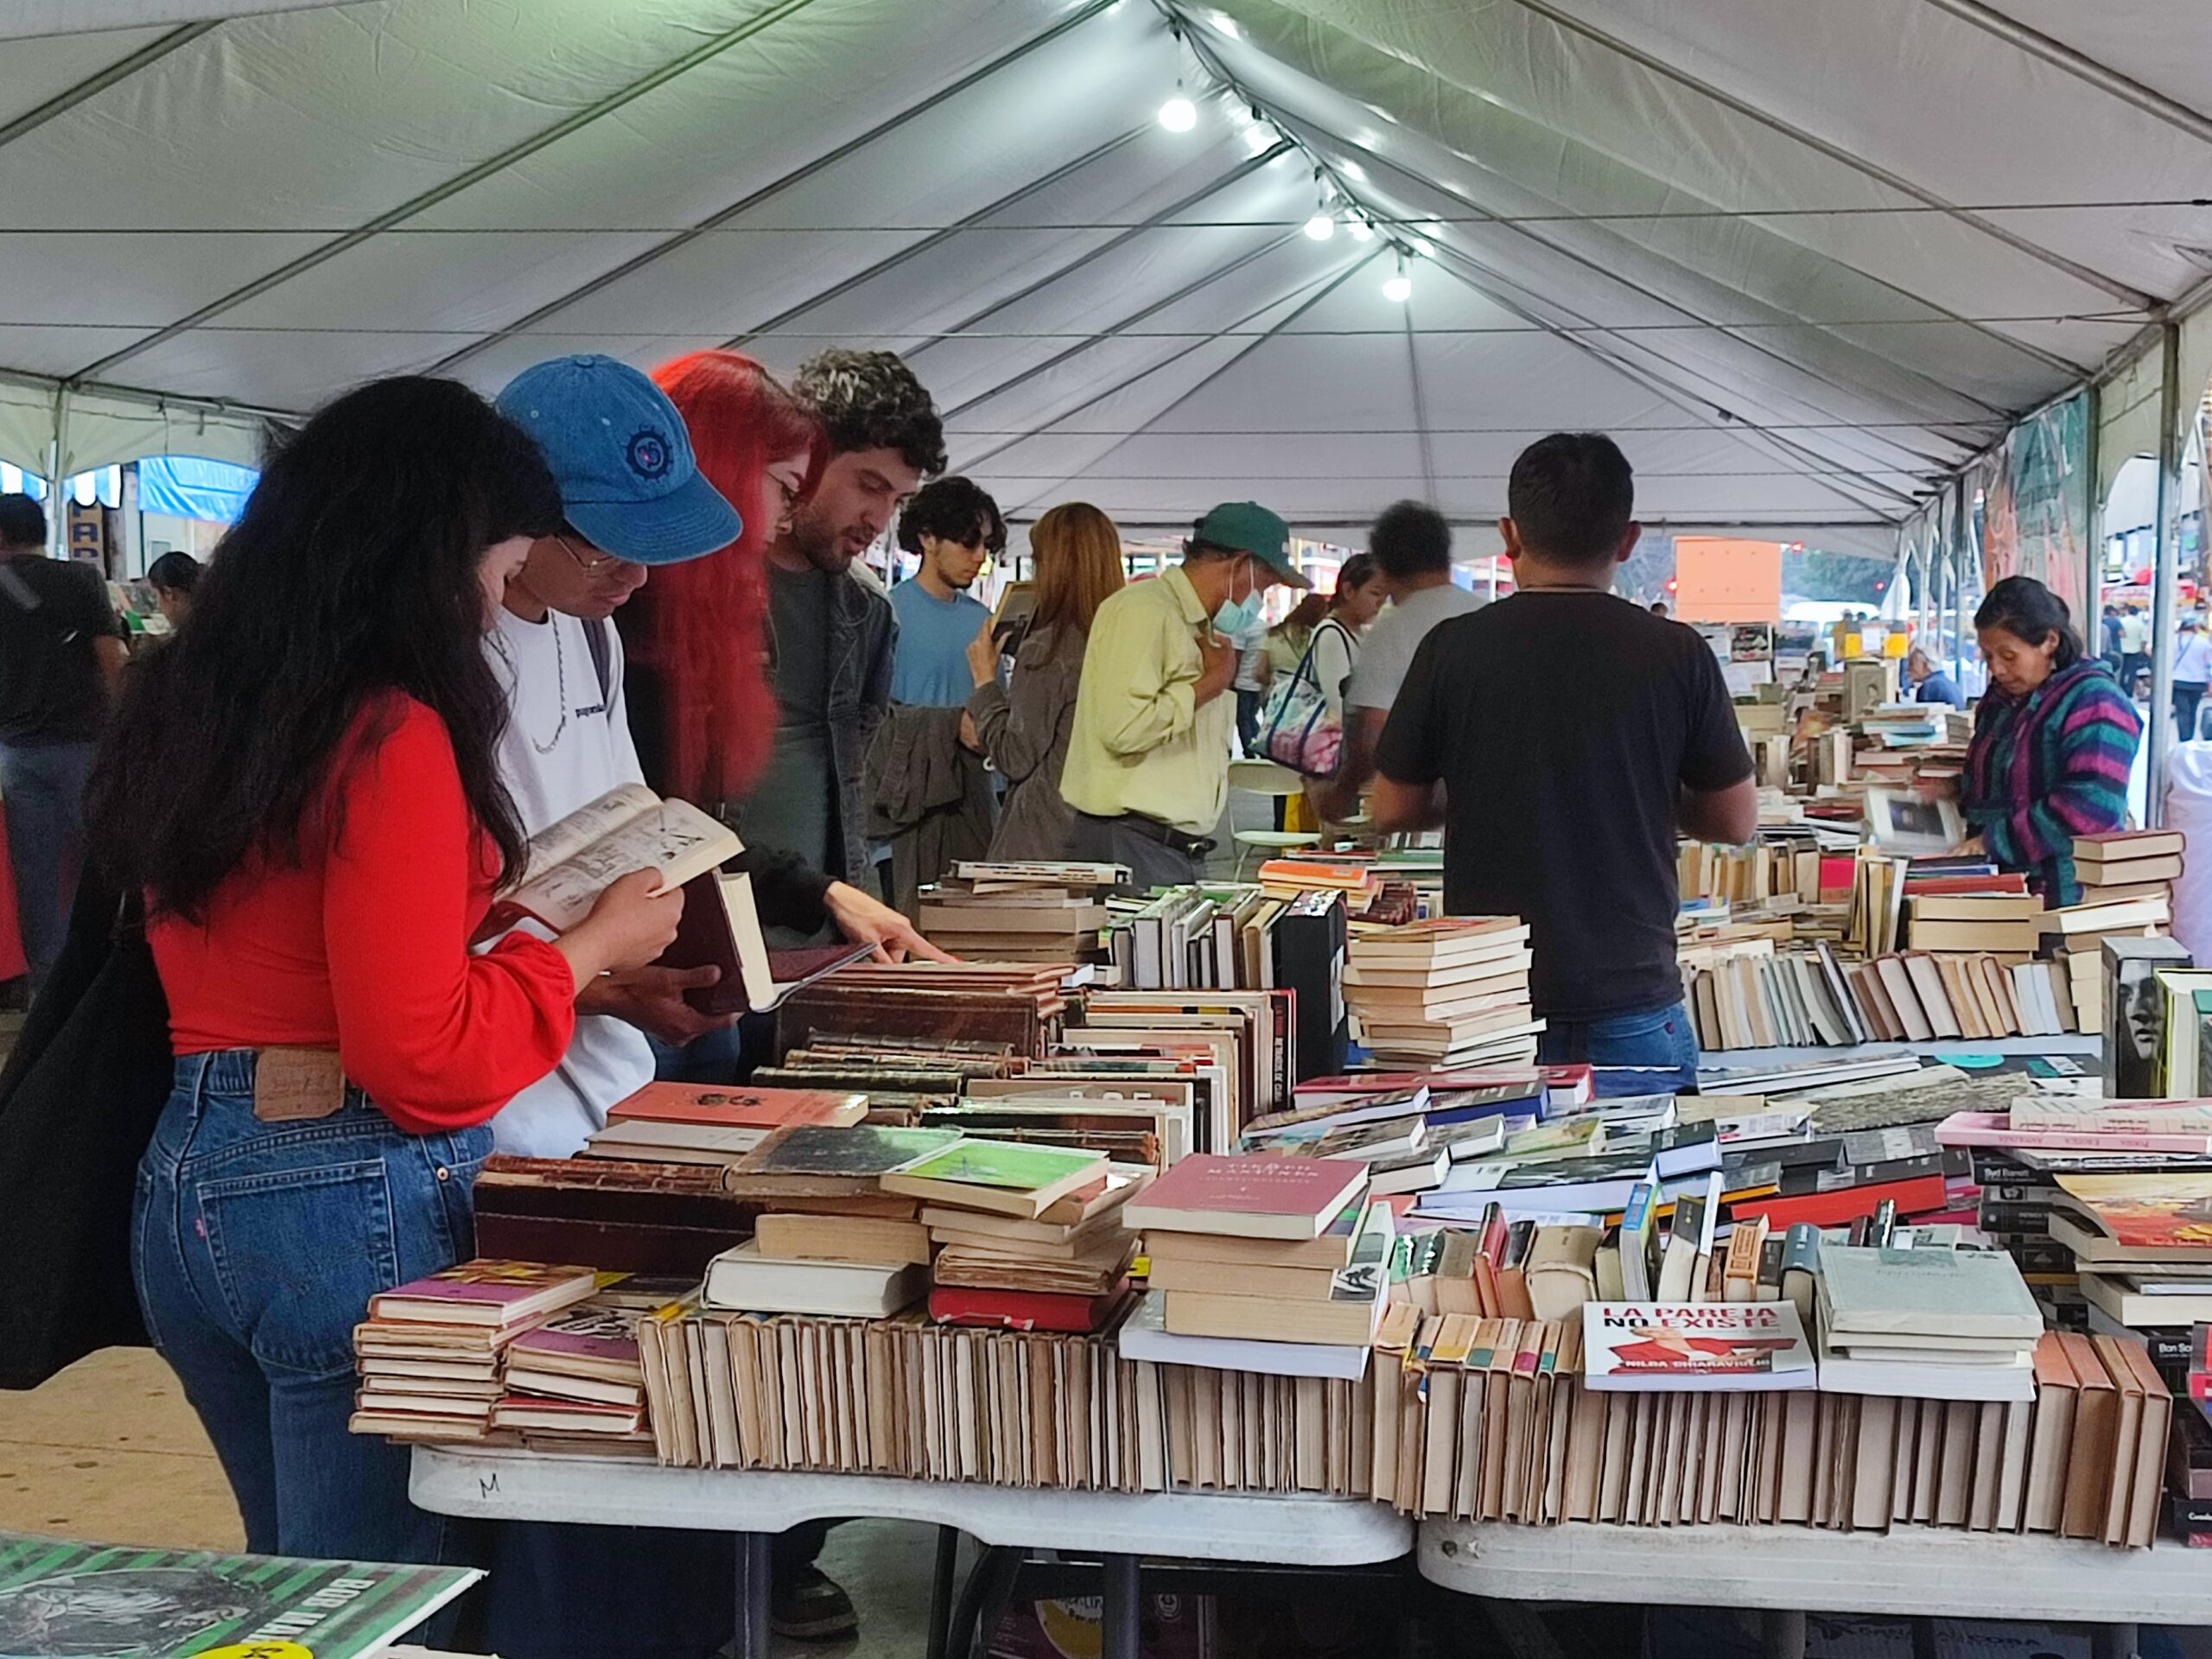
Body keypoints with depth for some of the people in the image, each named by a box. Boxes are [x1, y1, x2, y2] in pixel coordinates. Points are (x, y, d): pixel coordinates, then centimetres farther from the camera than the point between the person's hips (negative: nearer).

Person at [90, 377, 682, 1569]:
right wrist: (591, 947, -6)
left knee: (293, 1565, 23)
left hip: (187, 1175, 9)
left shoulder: (188, 706, 8)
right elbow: (423, 1058, -19)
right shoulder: (393, 735, -18)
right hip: (352, 1198, -8)